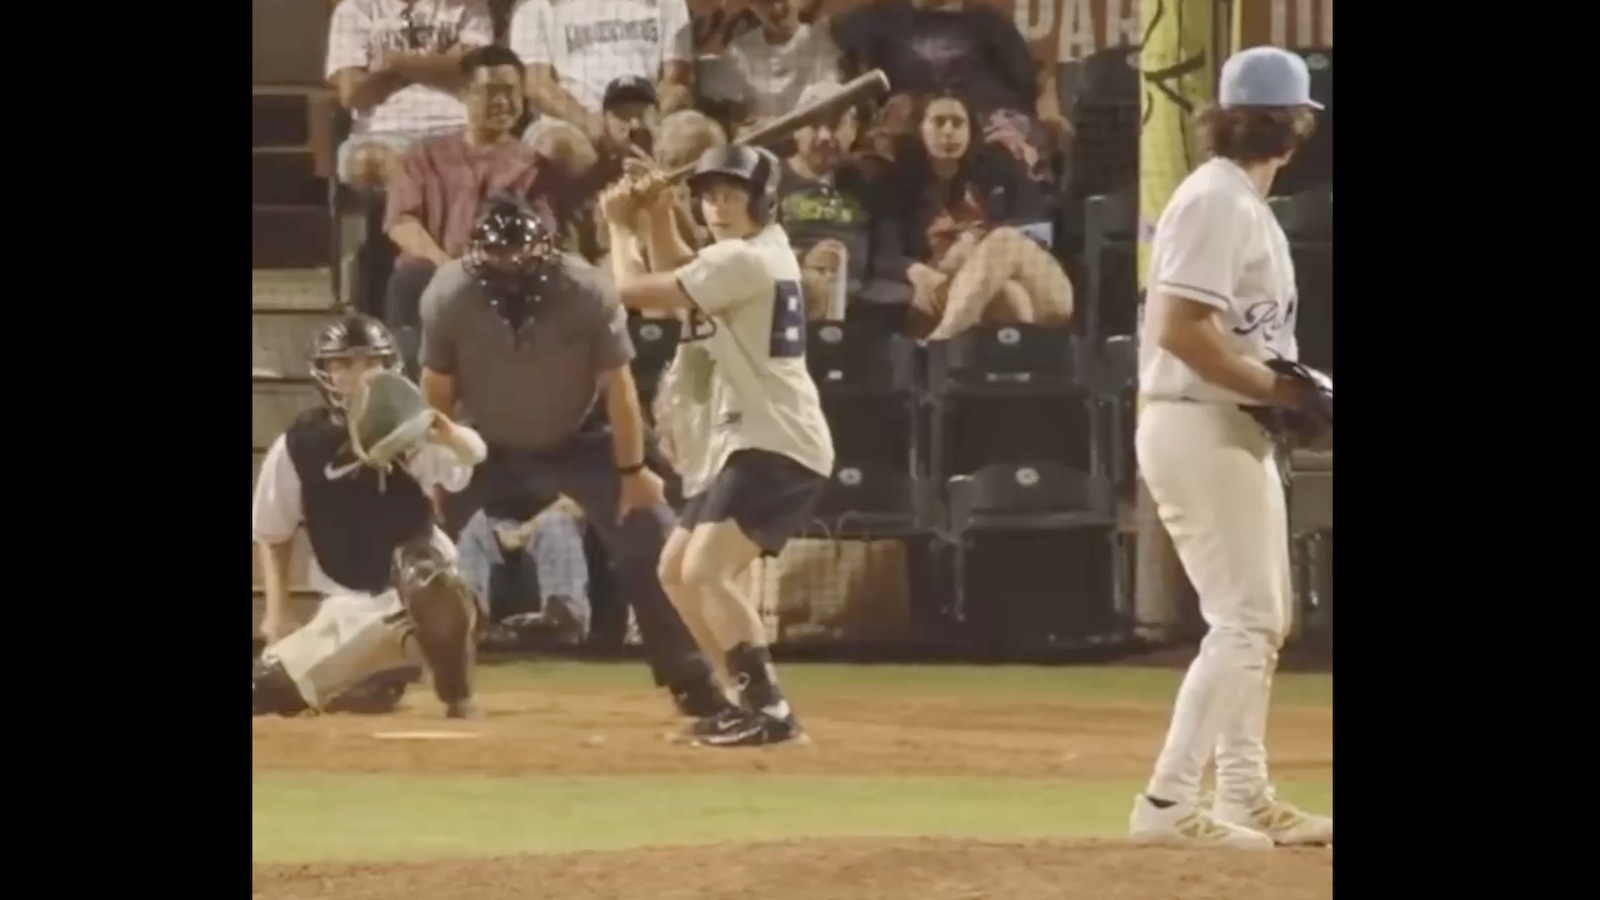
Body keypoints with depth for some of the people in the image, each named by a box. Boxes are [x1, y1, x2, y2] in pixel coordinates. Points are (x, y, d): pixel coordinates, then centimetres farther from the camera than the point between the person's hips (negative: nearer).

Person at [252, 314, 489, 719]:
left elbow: (474, 454, -30)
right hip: (348, 606, 2)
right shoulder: (297, 445, -4)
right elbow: (273, 535, 7)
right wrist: (276, 613, -1)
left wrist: (449, 435, -53)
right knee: (265, 694, -17)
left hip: (417, 595, -1)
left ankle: (458, 696, -21)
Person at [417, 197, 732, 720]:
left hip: (577, 442, -1)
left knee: (651, 539, -10)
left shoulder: (586, 293, -29)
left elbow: (617, 384, -17)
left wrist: (633, 471, -13)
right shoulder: (448, 297, -26)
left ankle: (692, 682, 0)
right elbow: (436, 393, -12)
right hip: (486, 446, 1)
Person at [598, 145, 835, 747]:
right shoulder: (759, 249, 14)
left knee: (705, 569, -24)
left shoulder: (744, 259, -17)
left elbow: (633, 290, -15)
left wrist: (616, 225, 4)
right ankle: (756, 697, 24)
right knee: (677, 570, 19)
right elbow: (674, 277, 25)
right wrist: (656, 215, 9)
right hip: (742, 443, 11)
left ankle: (769, 708, -29)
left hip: (777, 444, -11)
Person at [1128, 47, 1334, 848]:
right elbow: (1180, 328, -24)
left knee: (1264, 619, 17)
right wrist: (1277, 388, -21)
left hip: (1235, 431, 11)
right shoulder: (1218, 202, -16)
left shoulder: (1243, 202, 16)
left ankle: (1246, 797, 24)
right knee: (1244, 619, -13)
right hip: (1198, 429, -11)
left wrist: (1287, 390, 4)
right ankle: (1169, 802, -15)